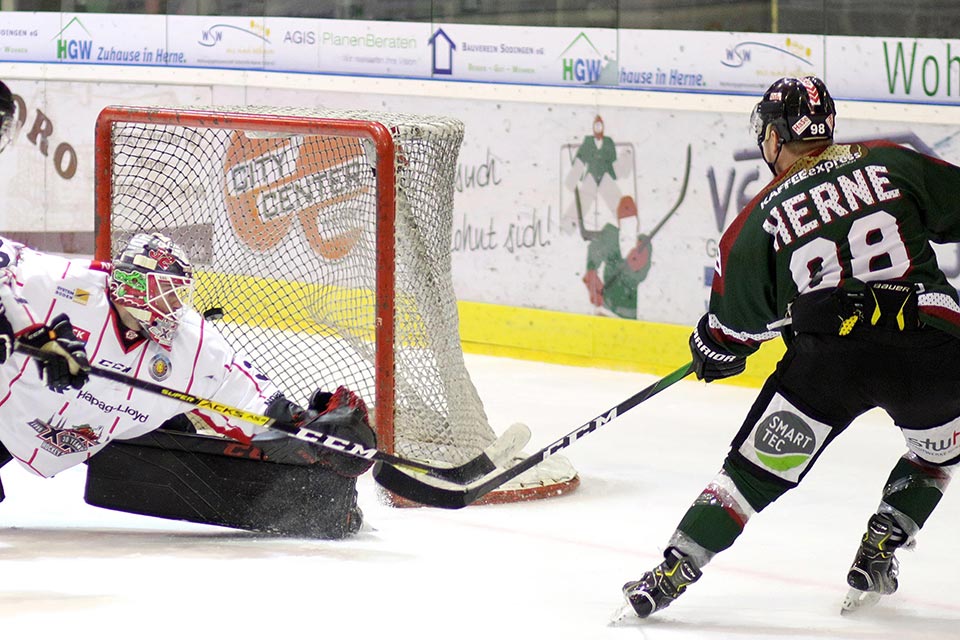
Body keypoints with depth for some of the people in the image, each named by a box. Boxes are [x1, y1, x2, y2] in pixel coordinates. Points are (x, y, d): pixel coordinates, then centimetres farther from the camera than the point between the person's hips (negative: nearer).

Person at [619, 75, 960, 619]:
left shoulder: (758, 222, 12)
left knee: (755, 469, 10)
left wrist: (714, 351, 37)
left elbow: (733, 328, 16)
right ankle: (877, 555, 23)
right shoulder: (890, 163, 12)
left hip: (828, 355, -1)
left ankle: (674, 572, 4)